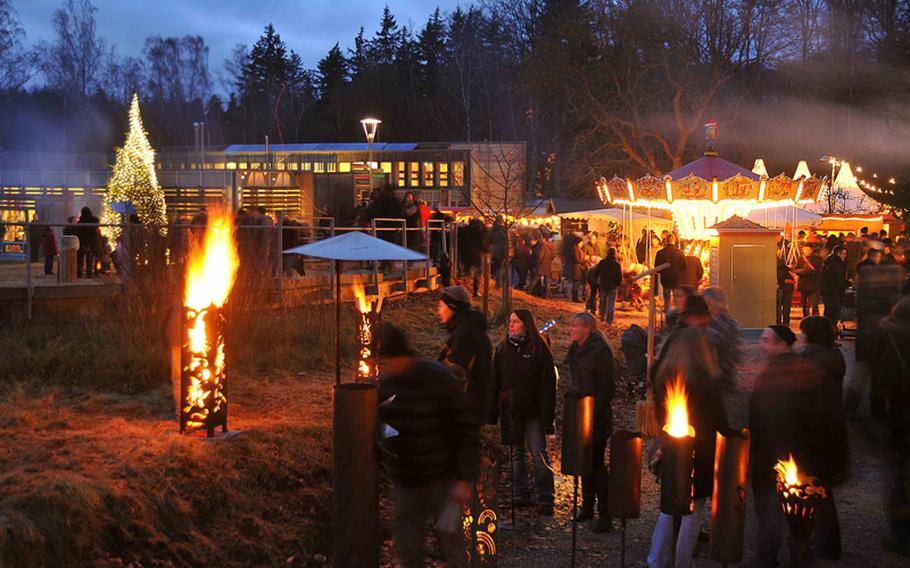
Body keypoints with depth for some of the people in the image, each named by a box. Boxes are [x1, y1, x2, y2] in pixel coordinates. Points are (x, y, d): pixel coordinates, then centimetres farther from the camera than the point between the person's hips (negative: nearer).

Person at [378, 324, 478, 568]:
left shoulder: (439, 379, -15)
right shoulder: (381, 385, -3)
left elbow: (466, 430, -11)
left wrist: (465, 478, -15)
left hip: (442, 481, -4)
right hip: (404, 482, 4)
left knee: (452, 548, 5)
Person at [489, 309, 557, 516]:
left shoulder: (539, 349, -4)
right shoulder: (502, 349, 8)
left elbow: (547, 384, -6)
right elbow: (494, 382, 9)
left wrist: (547, 416, -12)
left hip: (532, 413, -4)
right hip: (509, 412, 4)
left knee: (539, 455, -6)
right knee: (515, 455, 10)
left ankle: (545, 499, 0)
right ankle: (521, 495, 18)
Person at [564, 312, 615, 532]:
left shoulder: (600, 351, -16)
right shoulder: (576, 349, 9)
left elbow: (606, 386, -17)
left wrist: (597, 411, -19)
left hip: (595, 416, -8)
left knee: (596, 463, -5)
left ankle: (605, 514, 1)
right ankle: (587, 506, 25)